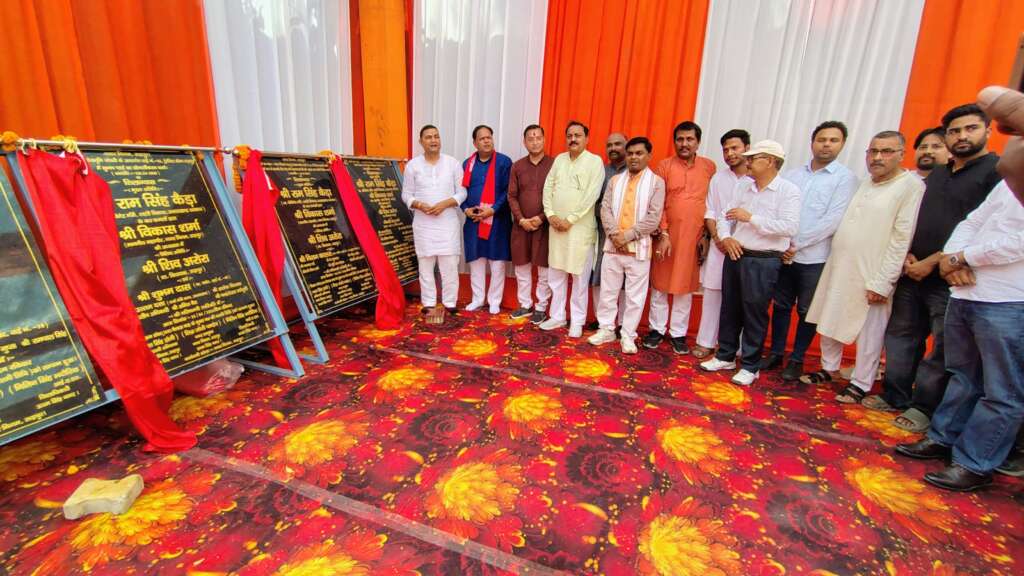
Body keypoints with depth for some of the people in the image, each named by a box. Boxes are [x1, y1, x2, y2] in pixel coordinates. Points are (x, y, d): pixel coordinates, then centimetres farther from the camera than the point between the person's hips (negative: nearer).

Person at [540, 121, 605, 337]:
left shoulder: (595, 161, -4)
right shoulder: (559, 159, 12)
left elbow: (591, 195, -13)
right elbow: (548, 187, 7)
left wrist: (570, 220, -15)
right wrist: (551, 214, -7)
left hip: (580, 227, -5)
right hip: (556, 225, 5)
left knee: (580, 277, 2)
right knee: (555, 274, 10)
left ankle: (577, 321, 14)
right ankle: (557, 316, 22)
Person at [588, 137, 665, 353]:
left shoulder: (656, 182, 0)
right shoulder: (615, 180, 11)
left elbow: (653, 218, -8)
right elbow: (605, 209, 2)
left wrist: (628, 236, -14)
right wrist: (615, 234, -13)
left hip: (639, 247, -3)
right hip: (612, 245, 3)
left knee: (635, 295, 4)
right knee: (608, 290, 10)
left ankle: (628, 336, 16)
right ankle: (606, 329, 24)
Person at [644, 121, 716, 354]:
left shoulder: (709, 167, 5)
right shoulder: (664, 166, 0)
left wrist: (707, 234, 3)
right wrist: (663, 234, -11)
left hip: (693, 237, 1)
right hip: (666, 234, -1)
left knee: (685, 287, 9)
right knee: (660, 284, 7)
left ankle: (678, 333, 21)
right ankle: (657, 329, 22)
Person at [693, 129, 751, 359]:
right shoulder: (718, 178, 8)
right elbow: (709, 212, 8)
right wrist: (716, 237, -5)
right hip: (719, 245, 3)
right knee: (712, 294, 6)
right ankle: (706, 341, 16)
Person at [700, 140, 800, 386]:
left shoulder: (788, 190, -8)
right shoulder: (742, 185, 9)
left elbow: (790, 227, -19)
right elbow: (726, 216, 8)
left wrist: (751, 218, -19)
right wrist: (726, 237, -11)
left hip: (764, 261, -5)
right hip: (735, 256, 6)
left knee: (754, 314, 3)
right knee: (729, 309, 13)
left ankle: (750, 366, 18)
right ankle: (725, 356, 28)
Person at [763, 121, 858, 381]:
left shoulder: (845, 178, -2)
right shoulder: (791, 174, 8)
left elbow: (833, 220, -12)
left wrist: (797, 244, -14)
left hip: (815, 258, -3)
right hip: (784, 255, 3)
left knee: (807, 311, 8)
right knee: (781, 306, 11)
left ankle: (797, 359, 21)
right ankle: (776, 353, 24)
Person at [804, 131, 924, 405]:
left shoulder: (911, 187, -9)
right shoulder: (866, 183, 12)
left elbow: (901, 240, -14)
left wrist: (882, 283, -17)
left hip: (870, 276, -7)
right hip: (838, 269, 7)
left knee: (869, 331, 4)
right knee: (829, 322, 14)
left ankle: (861, 384, 19)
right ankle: (829, 369, 31)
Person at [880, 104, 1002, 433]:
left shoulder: (997, 172, -4)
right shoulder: (936, 175, 16)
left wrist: (932, 261, -14)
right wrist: (908, 255, 1)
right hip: (912, 273, 6)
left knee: (942, 348, 3)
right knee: (901, 335, 12)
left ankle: (923, 406, 16)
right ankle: (894, 396, 24)